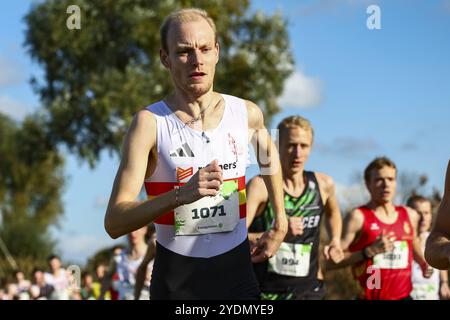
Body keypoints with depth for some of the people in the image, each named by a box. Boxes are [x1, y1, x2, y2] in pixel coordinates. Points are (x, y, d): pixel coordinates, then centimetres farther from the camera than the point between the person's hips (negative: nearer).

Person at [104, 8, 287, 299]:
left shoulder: (247, 114, 1)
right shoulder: (151, 123, -10)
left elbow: (269, 156, 27)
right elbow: (114, 223, -17)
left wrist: (280, 223, 26)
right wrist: (181, 194, -30)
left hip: (236, 270, 2)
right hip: (175, 278, -2)